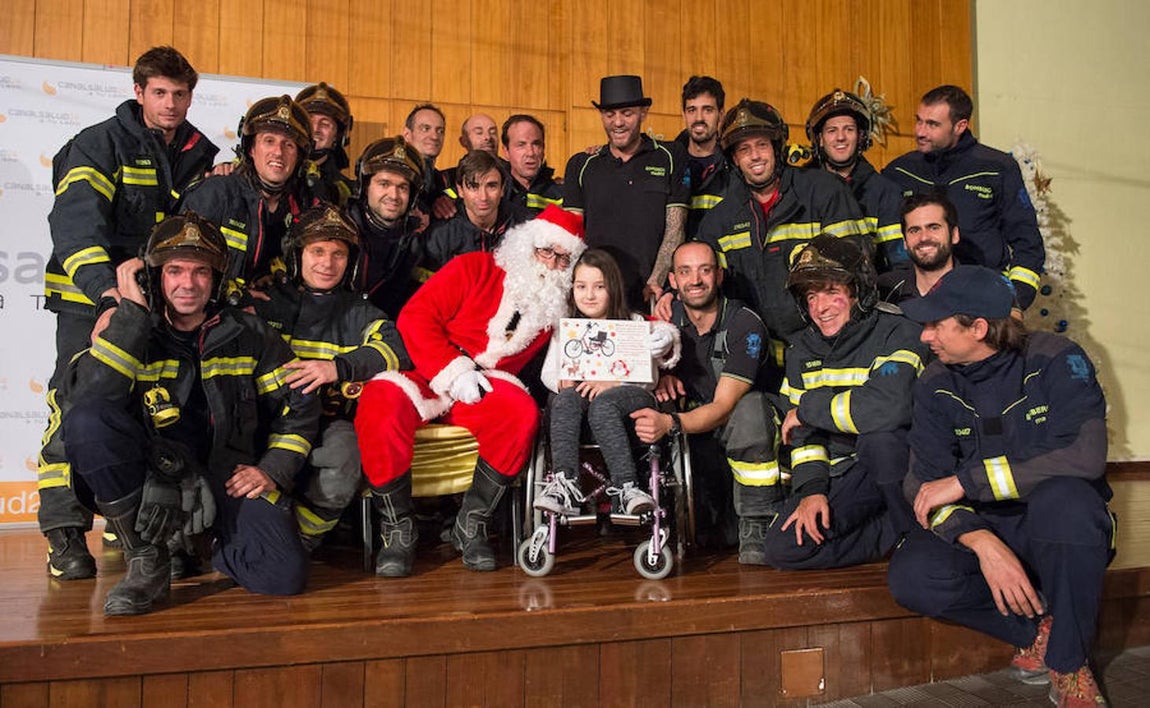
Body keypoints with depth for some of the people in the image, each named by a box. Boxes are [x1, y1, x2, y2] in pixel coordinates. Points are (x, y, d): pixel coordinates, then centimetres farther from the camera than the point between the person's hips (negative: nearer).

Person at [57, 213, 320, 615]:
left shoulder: (248, 334, 5)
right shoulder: (128, 332, 1)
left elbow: (299, 405, 10)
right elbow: (87, 398, -19)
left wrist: (273, 471, -2)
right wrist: (132, 311, -18)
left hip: (230, 478, 1)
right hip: (153, 473, 0)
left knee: (285, 577, -21)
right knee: (85, 420, -30)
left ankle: (210, 545, 14)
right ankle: (146, 560, -13)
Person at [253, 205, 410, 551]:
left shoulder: (358, 312, 16)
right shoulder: (268, 302, 20)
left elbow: (397, 345, -4)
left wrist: (339, 367, -21)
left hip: (331, 419, 0)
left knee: (336, 482, -33)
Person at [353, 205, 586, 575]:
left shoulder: (556, 302, 11)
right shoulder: (475, 268, -1)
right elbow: (415, 316, -7)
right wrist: (454, 372, -15)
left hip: (482, 391, 3)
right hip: (426, 377, -2)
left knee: (522, 412, -30)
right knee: (381, 405, -33)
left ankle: (471, 524, -14)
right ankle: (399, 527, -13)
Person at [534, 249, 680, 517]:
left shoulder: (634, 324, 11)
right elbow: (548, 371, 9)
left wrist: (612, 383, -20)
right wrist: (563, 381, -14)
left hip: (630, 399, -2)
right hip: (579, 403, 2)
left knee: (603, 403, -36)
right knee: (566, 398, -32)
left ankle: (628, 488, -42)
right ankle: (564, 483, -43)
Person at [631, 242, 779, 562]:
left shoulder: (745, 325, -15)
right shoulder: (668, 320, 0)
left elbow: (724, 407, -23)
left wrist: (670, 424, -41)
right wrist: (662, 377, -10)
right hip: (695, 431, 4)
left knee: (750, 404, -36)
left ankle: (756, 525, -25)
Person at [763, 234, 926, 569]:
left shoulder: (897, 334, -15)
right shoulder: (802, 350, 6)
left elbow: (887, 408, -34)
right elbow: (804, 434, 7)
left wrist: (808, 407, -20)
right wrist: (812, 489, -11)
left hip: (900, 462, -5)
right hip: (842, 475, 5)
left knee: (877, 431, -38)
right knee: (783, 548, -14)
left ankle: (913, 528, -14)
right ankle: (894, 534, -4)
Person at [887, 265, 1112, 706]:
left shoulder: (1056, 360, -12)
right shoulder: (935, 385, -2)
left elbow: (1084, 456, -27)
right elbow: (924, 482, -9)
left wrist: (964, 481, -27)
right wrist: (983, 543, -28)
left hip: (1059, 529, -2)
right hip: (984, 524, 2)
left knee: (1064, 497, -38)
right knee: (911, 577, -27)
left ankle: (1069, 664, -15)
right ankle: (1039, 628, -3)